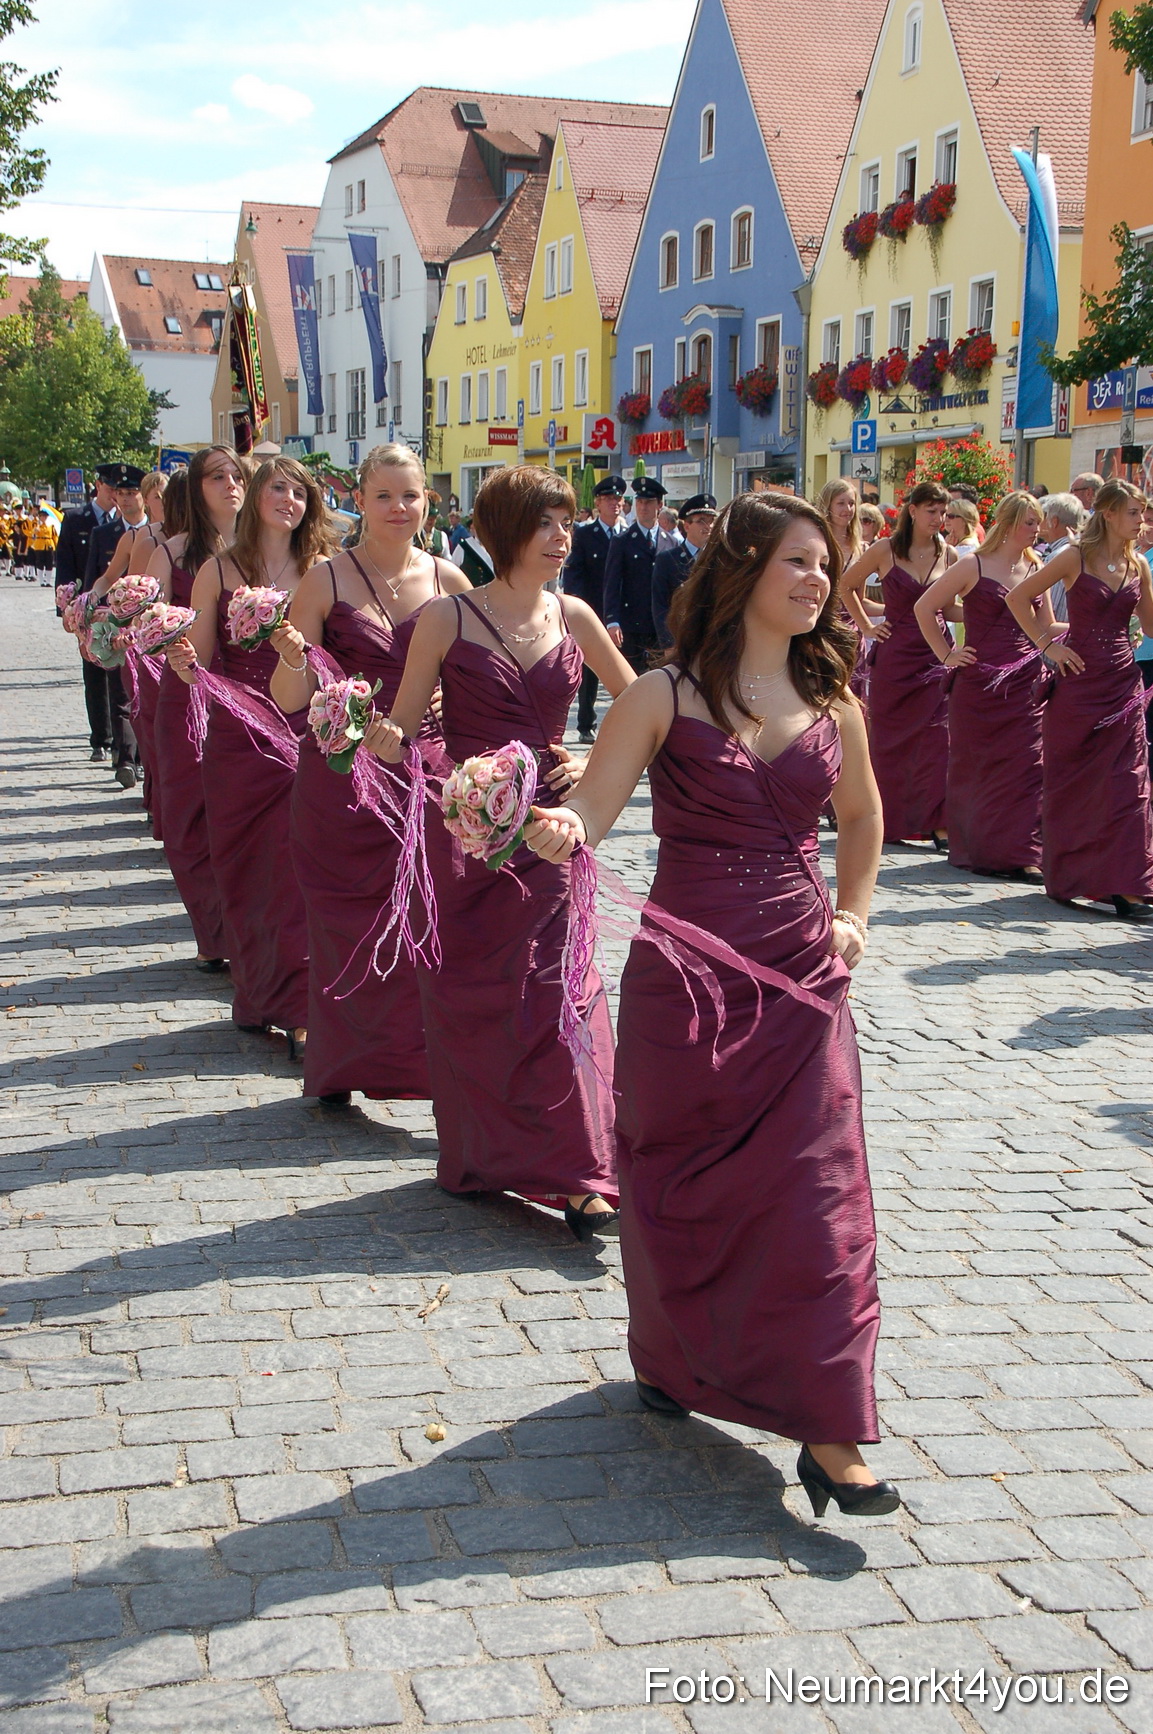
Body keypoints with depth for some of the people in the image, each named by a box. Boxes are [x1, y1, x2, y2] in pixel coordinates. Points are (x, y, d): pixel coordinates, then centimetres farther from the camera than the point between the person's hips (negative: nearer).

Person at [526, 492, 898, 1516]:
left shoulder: (831, 698, 7)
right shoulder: (666, 696, -6)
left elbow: (861, 814, 25)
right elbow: (587, 814, -14)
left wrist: (853, 915, 15)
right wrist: (556, 832, -36)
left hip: (802, 973, 3)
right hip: (687, 972, -3)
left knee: (815, 1193, -1)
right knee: (684, 1186, 11)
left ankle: (827, 1430, 5)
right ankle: (677, 1360, 36)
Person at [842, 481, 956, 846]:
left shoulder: (948, 554, 5)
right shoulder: (885, 551, -1)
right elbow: (846, 585, 13)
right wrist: (866, 625, 9)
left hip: (936, 655, 1)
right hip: (894, 656, -1)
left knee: (939, 738, -9)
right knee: (889, 740, 7)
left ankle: (939, 825, -8)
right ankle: (887, 820, 22)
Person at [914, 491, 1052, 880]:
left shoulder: (1036, 570, 11)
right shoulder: (974, 566, -3)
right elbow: (924, 608, 0)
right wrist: (946, 655, -1)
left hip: (1024, 683, 4)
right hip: (979, 682, -4)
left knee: (1025, 767, -2)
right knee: (977, 767, 5)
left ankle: (1023, 852, 1)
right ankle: (978, 850, 16)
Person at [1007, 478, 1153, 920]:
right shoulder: (1077, 558, -5)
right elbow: (1017, 597, -2)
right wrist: (1046, 643, -6)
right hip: (1079, 679, -3)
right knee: (1071, 784, 6)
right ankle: (1065, 878, 21)